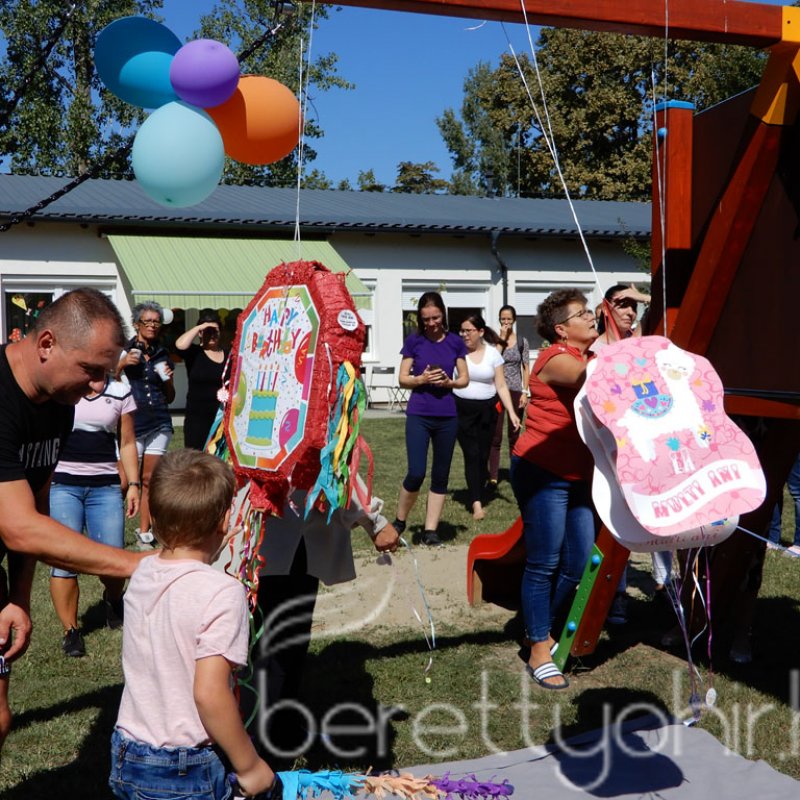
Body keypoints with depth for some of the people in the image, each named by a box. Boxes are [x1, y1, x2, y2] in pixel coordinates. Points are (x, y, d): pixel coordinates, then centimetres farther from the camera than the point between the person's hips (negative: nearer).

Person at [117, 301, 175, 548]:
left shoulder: (163, 355, 14)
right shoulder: (124, 351, 2)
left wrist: (168, 379, 1)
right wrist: (121, 364, -15)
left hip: (159, 425, 4)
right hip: (131, 424, -4)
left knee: (149, 481, 6)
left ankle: (144, 533, 14)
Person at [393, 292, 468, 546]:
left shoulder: (455, 342, 3)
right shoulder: (414, 341, -1)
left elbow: (465, 379, 8)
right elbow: (403, 379, 2)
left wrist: (448, 382, -12)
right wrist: (421, 378, -16)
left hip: (447, 417, 2)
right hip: (418, 415, -2)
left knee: (440, 475, 6)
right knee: (416, 473, -10)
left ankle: (430, 530, 14)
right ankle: (399, 521, 14)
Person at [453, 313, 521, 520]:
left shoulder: (493, 353, 1)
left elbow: (501, 386, 3)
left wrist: (511, 412, -4)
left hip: (487, 410, 2)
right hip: (462, 408, -2)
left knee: (483, 454, 4)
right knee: (471, 454, -8)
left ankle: (476, 493, 21)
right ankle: (476, 503, -9)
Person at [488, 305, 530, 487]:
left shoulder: (522, 341, 6)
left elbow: (526, 368, 5)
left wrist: (525, 392, -3)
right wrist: (501, 339, -13)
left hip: (515, 391, 1)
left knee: (514, 435, 9)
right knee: (495, 436, -4)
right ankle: (493, 476, -3)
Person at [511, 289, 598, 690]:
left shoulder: (592, 358, 15)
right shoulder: (556, 359, -13)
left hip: (578, 476, 8)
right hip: (542, 473, -8)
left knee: (577, 563, 9)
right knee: (543, 564, -3)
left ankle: (542, 628, 29)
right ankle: (539, 652, 7)